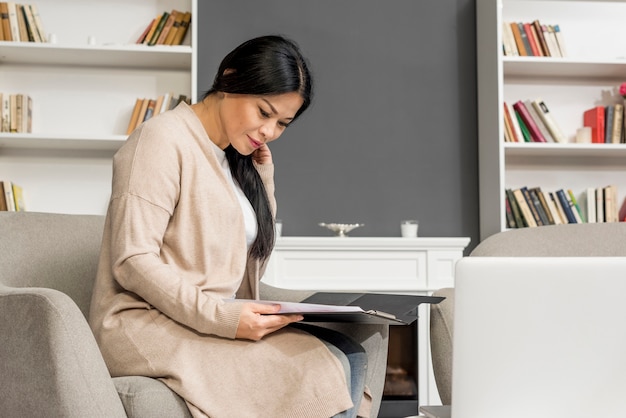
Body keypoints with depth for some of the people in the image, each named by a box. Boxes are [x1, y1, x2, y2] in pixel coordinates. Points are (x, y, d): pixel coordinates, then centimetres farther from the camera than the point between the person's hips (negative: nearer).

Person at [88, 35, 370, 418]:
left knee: (350, 355, -14)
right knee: (324, 367, -23)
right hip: (149, 325, -8)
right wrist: (221, 318, -26)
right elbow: (133, 261, -17)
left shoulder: (236, 160, 16)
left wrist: (263, 180, 8)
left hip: (214, 321, 8)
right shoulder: (164, 139, -8)